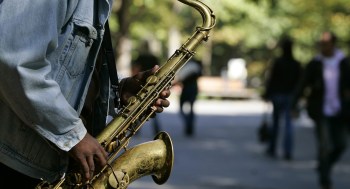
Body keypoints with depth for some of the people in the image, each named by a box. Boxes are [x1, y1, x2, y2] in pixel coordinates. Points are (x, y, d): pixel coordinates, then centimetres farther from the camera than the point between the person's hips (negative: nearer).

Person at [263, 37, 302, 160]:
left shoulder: (277, 62, -9)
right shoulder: (296, 64, 0)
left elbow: (271, 79, -9)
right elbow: (299, 82, 3)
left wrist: (267, 94, -2)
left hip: (278, 95, -2)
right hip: (291, 97, 2)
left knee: (275, 122, 12)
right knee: (289, 124, 1)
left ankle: (272, 149, 19)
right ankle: (288, 152, -6)